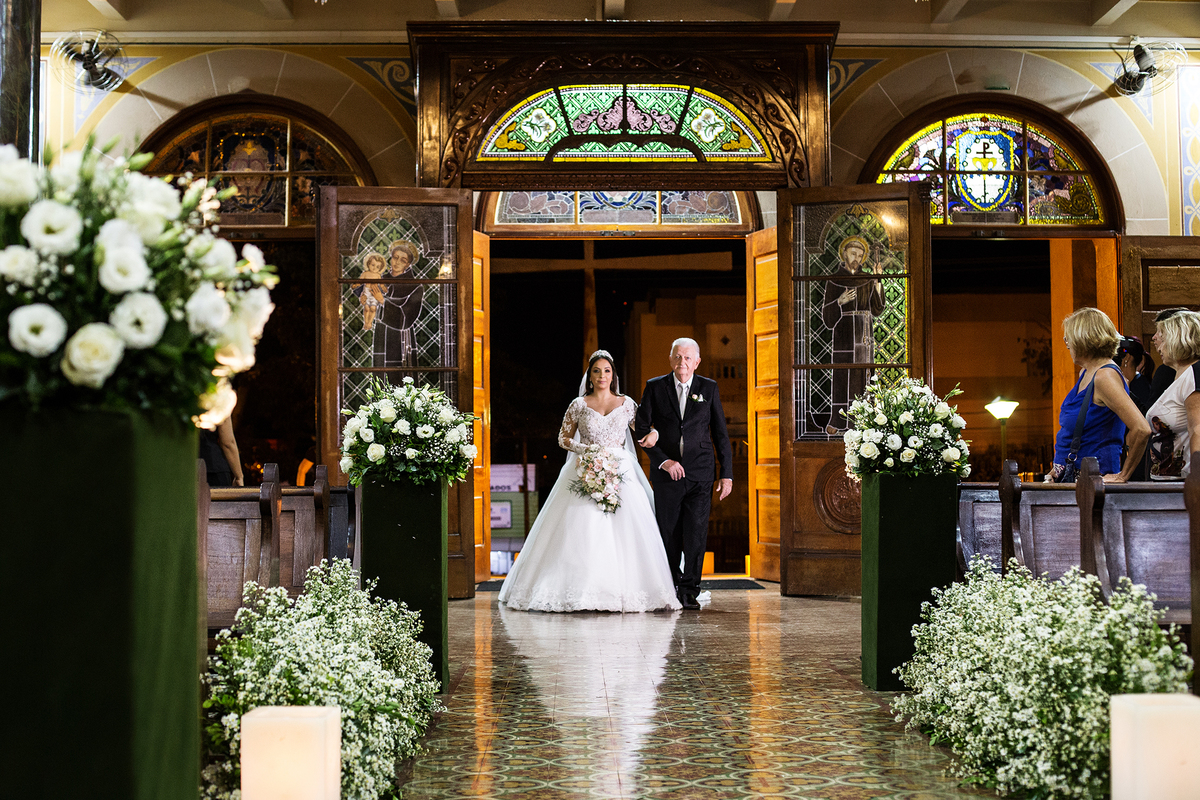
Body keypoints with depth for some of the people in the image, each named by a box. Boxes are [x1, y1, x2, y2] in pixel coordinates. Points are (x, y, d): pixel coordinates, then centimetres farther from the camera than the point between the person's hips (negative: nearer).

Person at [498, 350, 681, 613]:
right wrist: (586, 449, -8)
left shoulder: (627, 404, 9)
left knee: (624, 530, -9)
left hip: (620, 472, 1)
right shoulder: (579, 405, 6)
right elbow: (563, 438, 8)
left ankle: (622, 588, -3)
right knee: (581, 529, -9)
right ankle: (582, 590, -5)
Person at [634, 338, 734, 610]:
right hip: (667, 473, 0)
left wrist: (727, 474, 3)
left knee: (696, 534, -4)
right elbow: (641, 429, 2)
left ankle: (690, 590, 4)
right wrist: (663, 461, -9)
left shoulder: (708, 388, 7)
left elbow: (720, 433, 8)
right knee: (668, 534, 3)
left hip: (700, 474, 0)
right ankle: (671, 586, 18)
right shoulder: (655, 387, 4)